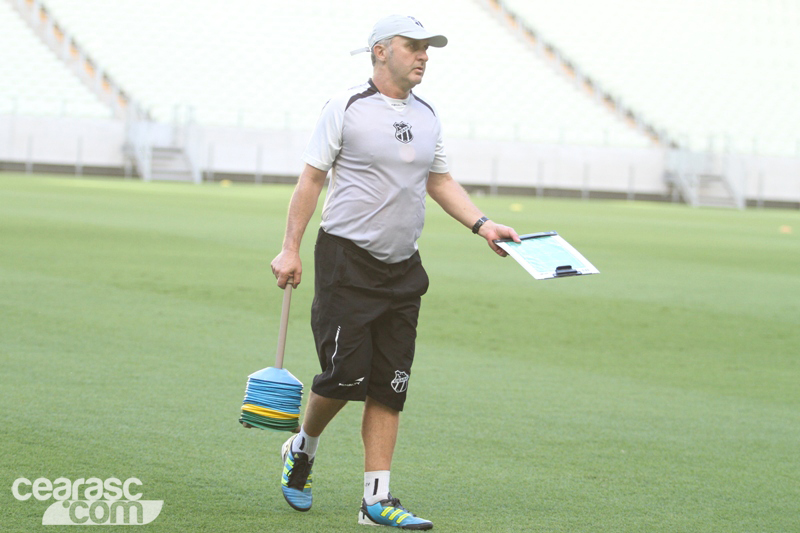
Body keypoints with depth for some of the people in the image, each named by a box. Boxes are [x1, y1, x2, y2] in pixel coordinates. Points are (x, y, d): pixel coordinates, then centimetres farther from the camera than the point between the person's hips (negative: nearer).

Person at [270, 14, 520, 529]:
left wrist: (483, 225, 6)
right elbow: (312, 178, -3)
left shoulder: (428, 116, 11)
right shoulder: (346, 108, -6)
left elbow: (441, 182, 20)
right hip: (347, 260, -5)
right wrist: (291, 249, -7)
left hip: (403, 269, 5)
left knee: (390, 385, 2)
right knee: (345, 375, -10)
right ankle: (303, 448, 19)